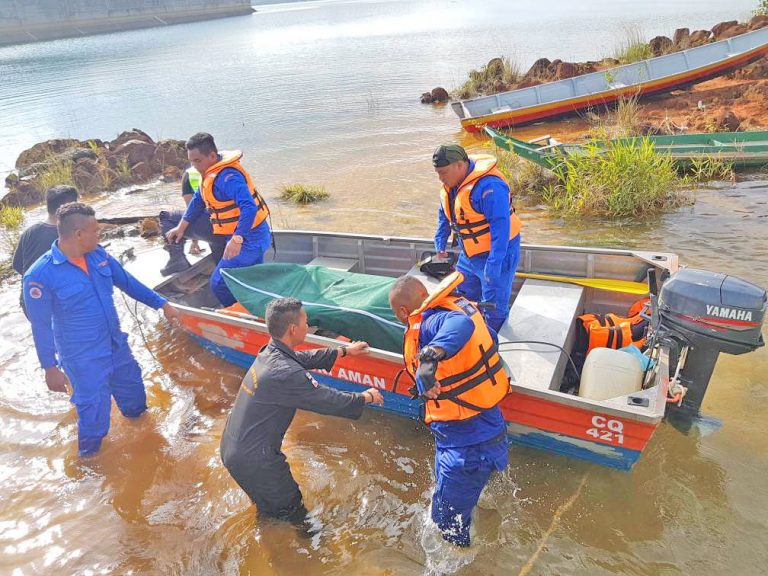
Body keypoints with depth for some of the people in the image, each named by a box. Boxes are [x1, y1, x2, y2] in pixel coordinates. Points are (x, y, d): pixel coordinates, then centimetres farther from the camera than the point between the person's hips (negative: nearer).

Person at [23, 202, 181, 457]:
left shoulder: (98, 254, -5)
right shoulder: (40, 275, -22)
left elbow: (127, 282, 8)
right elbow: (41, 327, -15)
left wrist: (161, 304, 9)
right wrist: (50, 368, -10)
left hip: (116, 344, 6)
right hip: (83, 359, -6)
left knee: (132, 388, 24)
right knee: (95, 411, 6)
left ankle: (137, 417, 55)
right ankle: (89, 456, 34)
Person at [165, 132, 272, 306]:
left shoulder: (227, 177, -24)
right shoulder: (211, 172, 9)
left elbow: (249, 207, -34)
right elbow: (198, 200, 21)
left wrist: (237, 240, -37)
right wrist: (182, 227, 23)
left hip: (248, 239, -10)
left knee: (218, 283, -6)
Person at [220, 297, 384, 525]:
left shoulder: (269, 353, -2)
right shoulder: (286, 373, -31)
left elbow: (308, 358, 15)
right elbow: (331, 401, -22)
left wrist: (344, 351, 25)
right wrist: (367, 397, -5)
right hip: (253, 459, -9)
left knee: (267, 504, 31)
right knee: (290, 506, 14)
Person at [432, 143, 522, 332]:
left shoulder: (488, 186, -29)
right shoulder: (450, 184, 0)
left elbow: (501, 228, -31)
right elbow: (444, 215, 16)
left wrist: (494, 264, -31)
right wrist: (440, 245, 13)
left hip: (496, 253, -9)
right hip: (469, 254, 9)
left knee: (494, 309, 0)